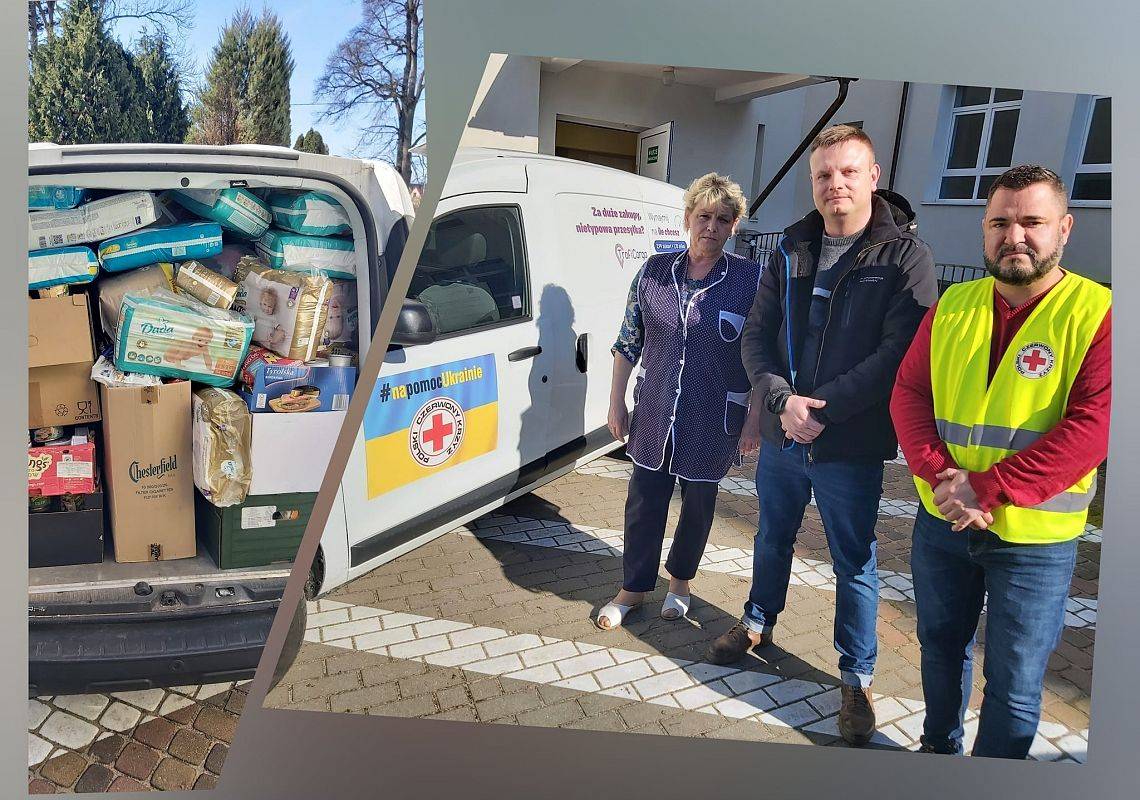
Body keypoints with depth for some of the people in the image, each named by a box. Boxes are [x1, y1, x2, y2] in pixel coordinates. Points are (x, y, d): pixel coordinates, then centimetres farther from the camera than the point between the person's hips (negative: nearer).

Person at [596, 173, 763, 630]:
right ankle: (634, 588, 29)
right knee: (643, 502, 9)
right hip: (653, 416, 2)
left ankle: (680, 581, 40)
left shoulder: (751, 280, -8)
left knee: (698, 503, 16)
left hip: (714, 424, -2)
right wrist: (616, 402, 6)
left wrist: (755, 419, -7)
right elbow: (628, 342, 6)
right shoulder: (654, 272, 0)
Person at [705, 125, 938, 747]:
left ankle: (857, 677, 31)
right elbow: (756, 335, 1)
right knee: (772, 539, 22)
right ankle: (759, 624, 47)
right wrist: (781, 401, -15)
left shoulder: (906, 254, -9)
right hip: (781, 436, 5)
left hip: (852, 446, -4)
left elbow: (901, 350, -18)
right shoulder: (792, 249, 4)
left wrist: (822, 407, -21)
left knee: (854, 563, 10)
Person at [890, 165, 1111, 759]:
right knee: (940, 647, 22)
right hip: (940, 522, 4)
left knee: (1014, 683, 10)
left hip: (1034, 538, -4)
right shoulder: (953, 306, 3)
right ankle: (938, 746, 46)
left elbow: (1092, 426, -19)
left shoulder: (1098, 312, -10)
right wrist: (939, 473, -16)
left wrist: (987, 489, -23)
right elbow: (908, 393, 0)